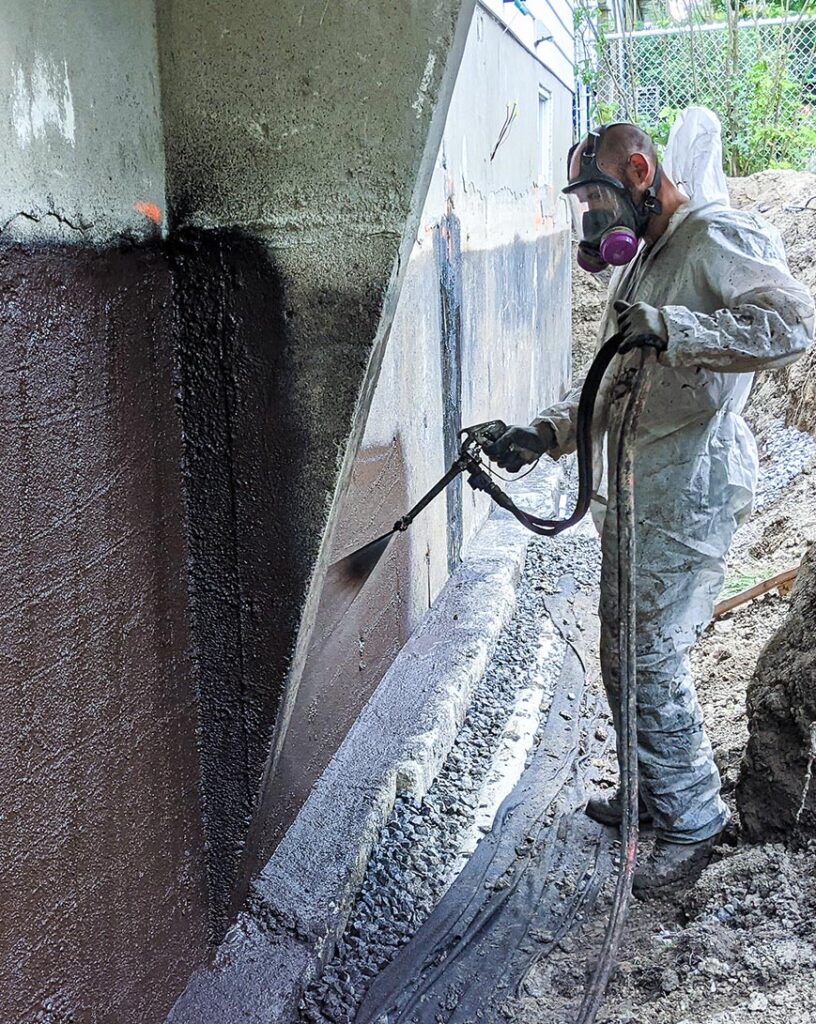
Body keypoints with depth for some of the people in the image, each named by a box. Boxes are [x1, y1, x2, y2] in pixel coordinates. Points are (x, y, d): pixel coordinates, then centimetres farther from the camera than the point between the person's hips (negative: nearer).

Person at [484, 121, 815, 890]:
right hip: (632, 486, 10)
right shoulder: (639, 260, 19)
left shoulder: (717, 238, -10)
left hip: (690, 485, -10)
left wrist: (671, 328, -31)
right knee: (622, 654, 15)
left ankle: (691, 819, 12)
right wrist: (546, 433, 6)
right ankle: (653, 793, 32)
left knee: (654, 656, -6)